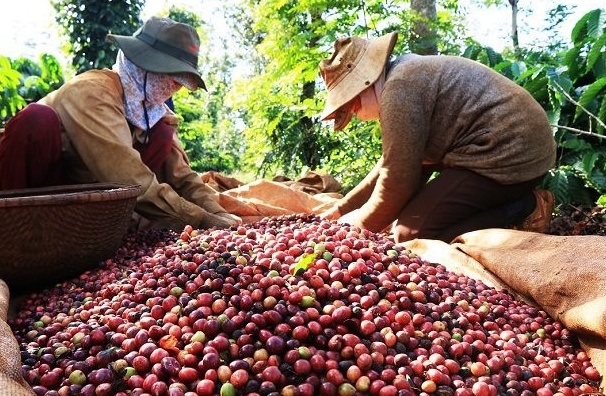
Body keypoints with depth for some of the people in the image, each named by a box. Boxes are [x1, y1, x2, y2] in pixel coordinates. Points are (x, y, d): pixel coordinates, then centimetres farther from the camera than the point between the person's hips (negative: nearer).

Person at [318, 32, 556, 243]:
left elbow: (398, 179, -15)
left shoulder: (398, 90, -15)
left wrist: (361, 224, 2)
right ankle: (519, 201, 10)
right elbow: (391, 166, 21)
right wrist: (341, 209, 19)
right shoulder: (408, 78, 18)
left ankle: (523, 213, -8)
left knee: (411, 233, -12)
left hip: (508, 157, -11)